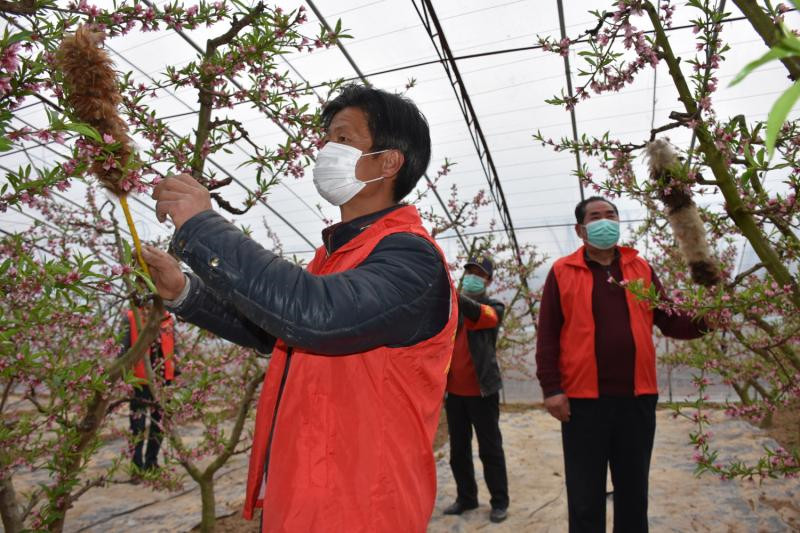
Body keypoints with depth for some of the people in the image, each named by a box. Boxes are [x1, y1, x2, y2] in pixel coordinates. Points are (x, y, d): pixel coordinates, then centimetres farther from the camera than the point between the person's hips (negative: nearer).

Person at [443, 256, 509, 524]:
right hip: (454, 391, 4)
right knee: (458, 449, 12)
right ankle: (466, 497, 26)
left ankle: (499, 502, 16)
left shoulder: (494, 307, -2)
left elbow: (478, 313, -25)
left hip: (482, 390, -4)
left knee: (490, 449, 4)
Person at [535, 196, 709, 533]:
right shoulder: (562, 272, 0)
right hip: (582, 398, -3)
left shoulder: (640, 268, 10)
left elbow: (669, 321, 10)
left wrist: (706, 320, -9)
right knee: (585, 494, 8)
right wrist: (551, 388, -10)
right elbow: (547, 335, -4)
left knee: (633, 489, 17)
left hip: (637, 396, 3)